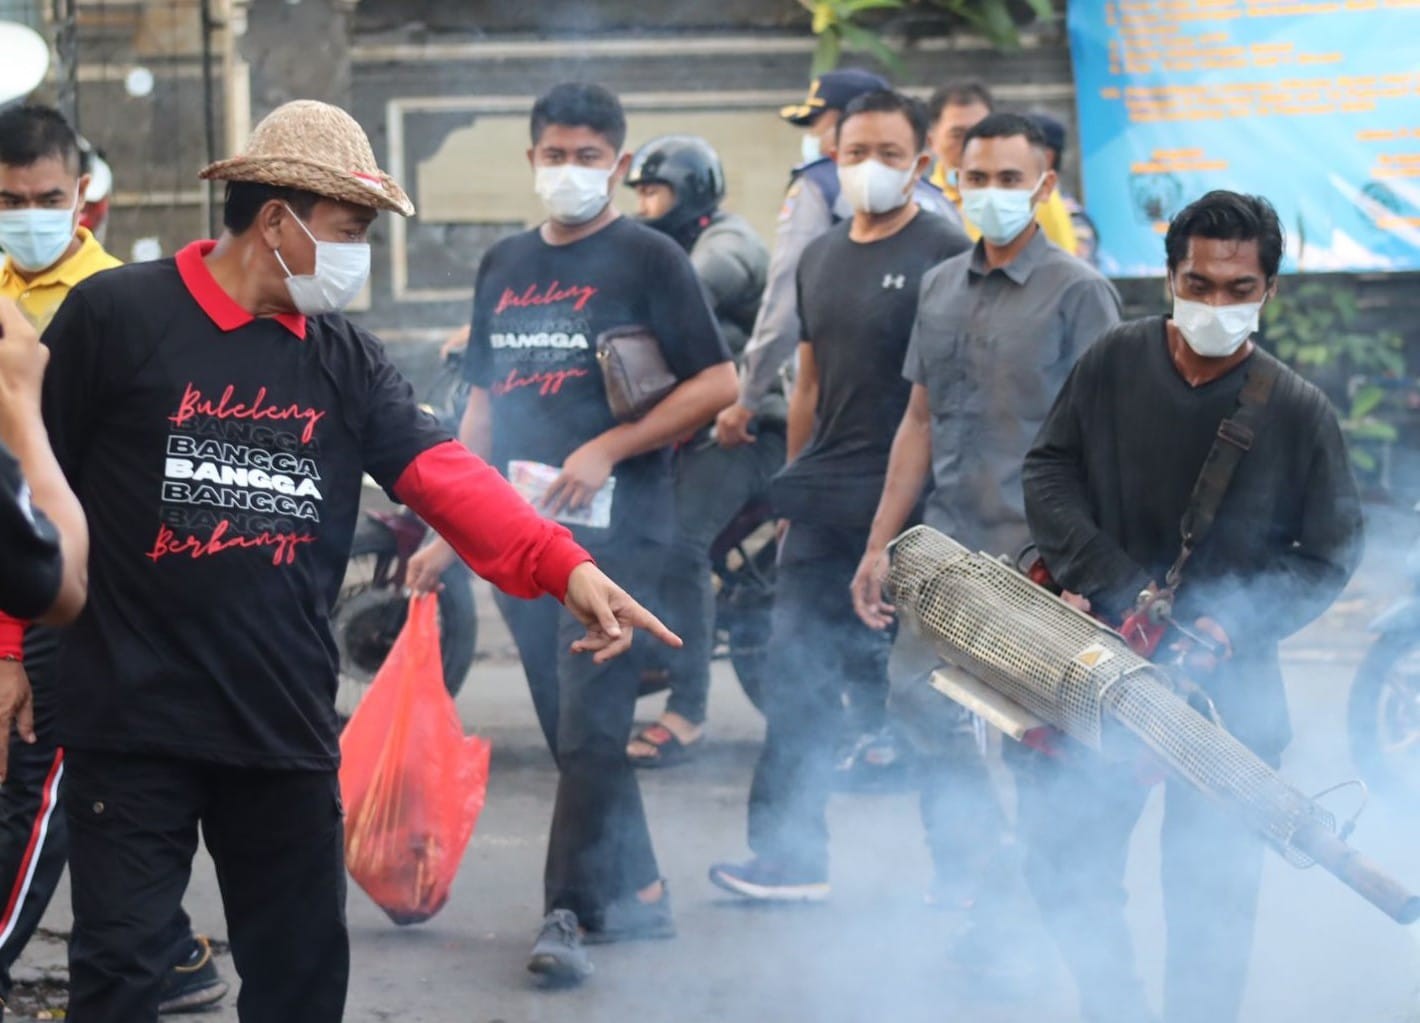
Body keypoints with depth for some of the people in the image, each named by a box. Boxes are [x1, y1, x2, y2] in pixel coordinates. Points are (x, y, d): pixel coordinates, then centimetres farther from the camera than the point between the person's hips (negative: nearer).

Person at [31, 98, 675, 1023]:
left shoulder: (347, 361, 6)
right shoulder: (114, 316, -7)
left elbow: (445, 476, -6)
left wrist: (564, 564, -22)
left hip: (287, 722, 5)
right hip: (133, 717, -4)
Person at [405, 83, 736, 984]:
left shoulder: (648, 259, -2)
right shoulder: (504, 266, 15)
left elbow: (718, 383, -8)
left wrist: (606, 449, -15)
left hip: (614, 522, -6)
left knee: (590, 728, -9)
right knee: (570, 729, 10)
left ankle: (572, 912, -6)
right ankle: (637, 893, 20)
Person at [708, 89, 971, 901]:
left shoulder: (946, 254, -6)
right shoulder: (820, 259, 16)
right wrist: (795, 483, 17)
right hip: (827, 500, 7)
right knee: (798, 672, 4)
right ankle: (791, 855, 9)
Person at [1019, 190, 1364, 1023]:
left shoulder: (1298, 412, -7)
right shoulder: (1115, 362, -3)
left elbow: (1329, 554, -2)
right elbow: (1049, 470, 0)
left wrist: (1237, 623, -17)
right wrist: (1115, 586, -13)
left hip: (1227, 690, -2)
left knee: (1210, 900, 3)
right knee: (1065, 864, 9)